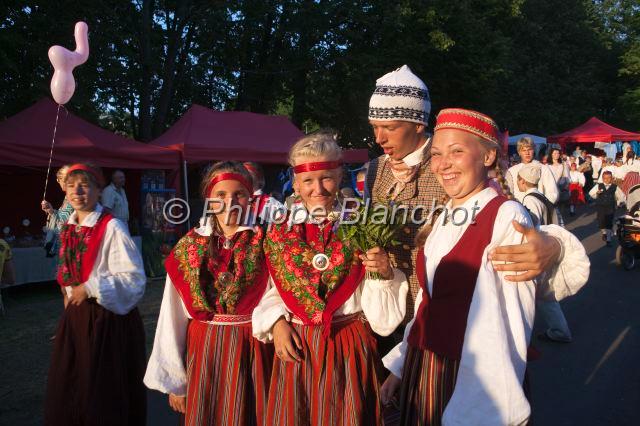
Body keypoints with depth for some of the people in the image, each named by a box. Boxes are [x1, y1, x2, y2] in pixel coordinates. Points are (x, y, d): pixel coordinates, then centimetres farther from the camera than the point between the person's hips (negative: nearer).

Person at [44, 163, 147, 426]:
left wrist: (90, 289, -20)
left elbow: (134, 278, -20)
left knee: (106, 394, 6)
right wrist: (73, 293, 15)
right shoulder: (68, 228, 6)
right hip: (75, 314, 7)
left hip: (107, 317, -7)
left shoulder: (111, 228, -17)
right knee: (66, 390, 15)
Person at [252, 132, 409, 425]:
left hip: (349, 349, -2)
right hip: (295, 349, 2)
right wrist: (277, 323, -8)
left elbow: (384, 313, -6)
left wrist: (385, 273, -24)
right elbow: (272, 291, 9)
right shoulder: (280, 233, 2)